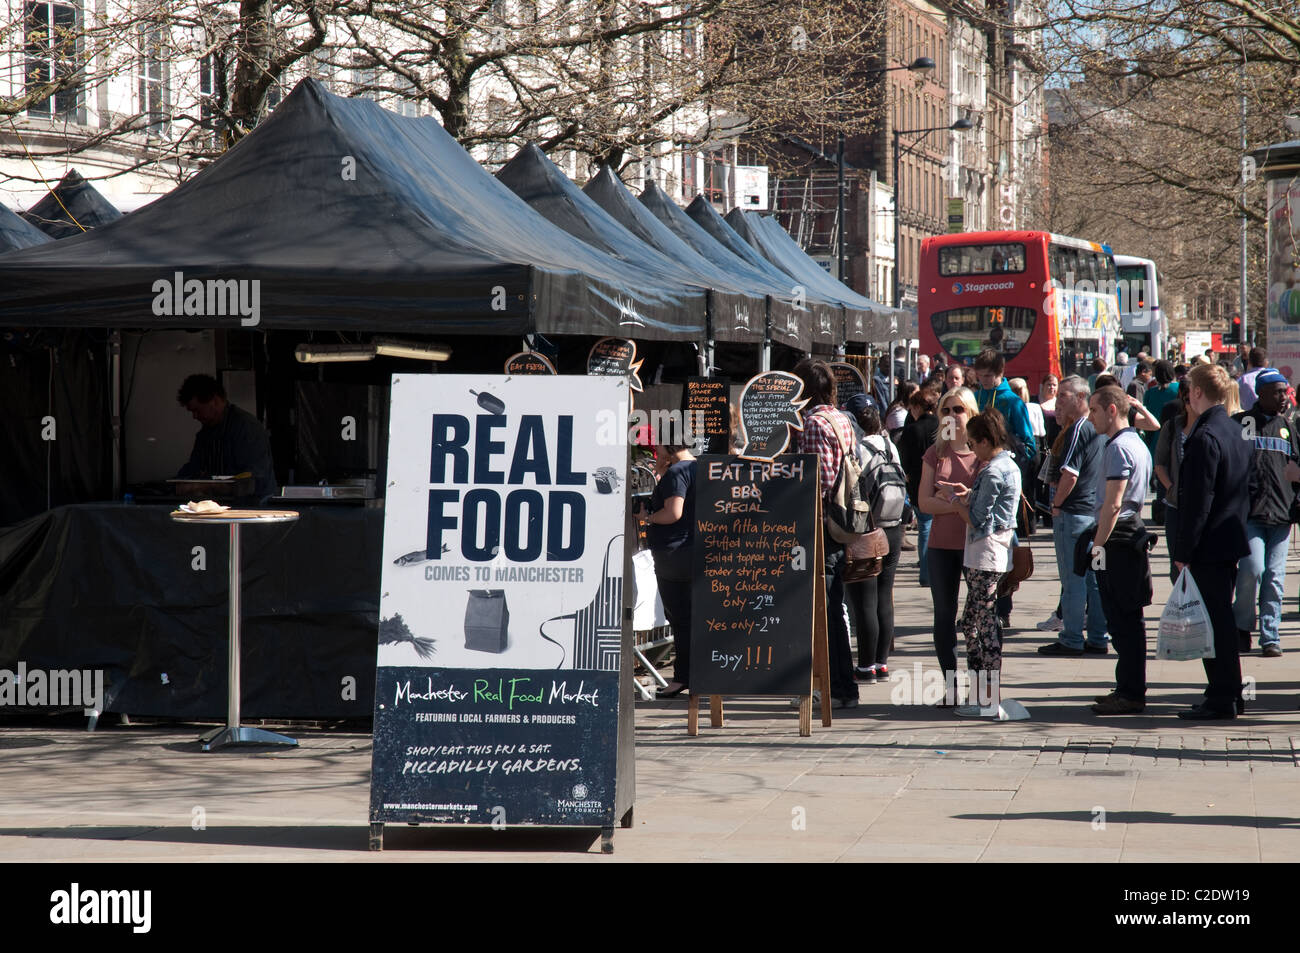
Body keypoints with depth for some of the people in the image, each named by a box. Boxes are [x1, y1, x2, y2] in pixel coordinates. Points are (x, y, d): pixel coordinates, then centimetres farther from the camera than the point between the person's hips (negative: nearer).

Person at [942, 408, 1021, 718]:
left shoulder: (993, 472, -17)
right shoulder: (1010, 465, 13)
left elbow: (977, 519, -15)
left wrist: (954, 498, -2)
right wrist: (968, 494, 12)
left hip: (985, 555, -10)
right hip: (1000, 554, 10)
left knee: (986, 625, -6)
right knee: (972, 622, 15)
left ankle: (990, 701, -4)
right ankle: (983, 692, 18)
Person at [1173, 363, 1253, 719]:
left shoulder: (1204, 438, -19)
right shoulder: (1236, 432, 10)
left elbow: (1198, 502, -20)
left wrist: (1183, 550, -15)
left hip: (1209, 544, -9)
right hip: (1233, 540, 9)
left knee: (1214, 621, -4)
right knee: (1222, 619, 16)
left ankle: (1222, 699, -1)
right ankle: (1228, 693, 22)